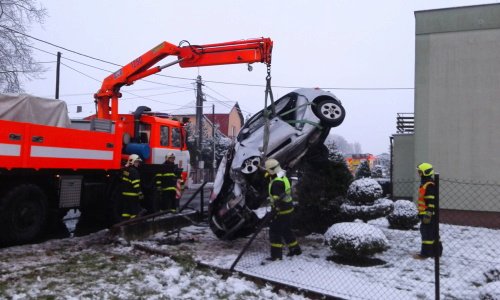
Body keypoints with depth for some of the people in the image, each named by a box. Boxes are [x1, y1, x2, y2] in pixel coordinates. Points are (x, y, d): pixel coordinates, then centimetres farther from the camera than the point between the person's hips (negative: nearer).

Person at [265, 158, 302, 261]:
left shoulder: (277, 182, -23)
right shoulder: (283, 178, 11)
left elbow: (278, 199, -27)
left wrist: (275, 210, -26)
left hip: (281, 211, -10)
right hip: (288, 209, 10)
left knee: (274, 231, -3)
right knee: (286, 230, 22)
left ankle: (276, 254, 0)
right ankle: (295, 249, 32)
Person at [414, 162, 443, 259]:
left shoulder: (430, 185, -18)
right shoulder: (424, 184, 15)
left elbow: (431, 201, -23)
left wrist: (428, 214, -24)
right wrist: (421, 213, 27)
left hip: (428, 214, -11)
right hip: (425, 213, 11)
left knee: (427, 233, -6)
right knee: (433, 233, 15)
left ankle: (425, 253, -2)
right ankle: (436, 251, 23)